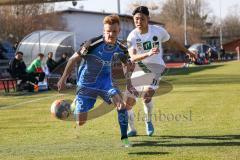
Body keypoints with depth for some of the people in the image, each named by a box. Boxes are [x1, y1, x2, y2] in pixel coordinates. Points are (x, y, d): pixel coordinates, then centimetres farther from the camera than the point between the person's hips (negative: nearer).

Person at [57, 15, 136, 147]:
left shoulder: (120, 48, -9)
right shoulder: (93, 44, -24)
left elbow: (127, 64, 12)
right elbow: (74, 59, -14)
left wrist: (128, 82, 4)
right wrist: (63, 79, -14)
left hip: (105, 80, 3)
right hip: (86, 83, -3)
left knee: (121, 104, -23)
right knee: (81, 121, -3)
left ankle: (124, 139, -10)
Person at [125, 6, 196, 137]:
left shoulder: (158, 31, -7)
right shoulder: (132, 36, -11)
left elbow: (171, 42, 12)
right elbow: (133, 58, -26)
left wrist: (187, 52, 21)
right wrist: (148, 54, -43)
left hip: (155, 67, -2)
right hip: (139, 69, 2)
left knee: (146, 94, -27)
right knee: (128, 102, 0)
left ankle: (148, 121, 1)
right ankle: (132, 129, 25)